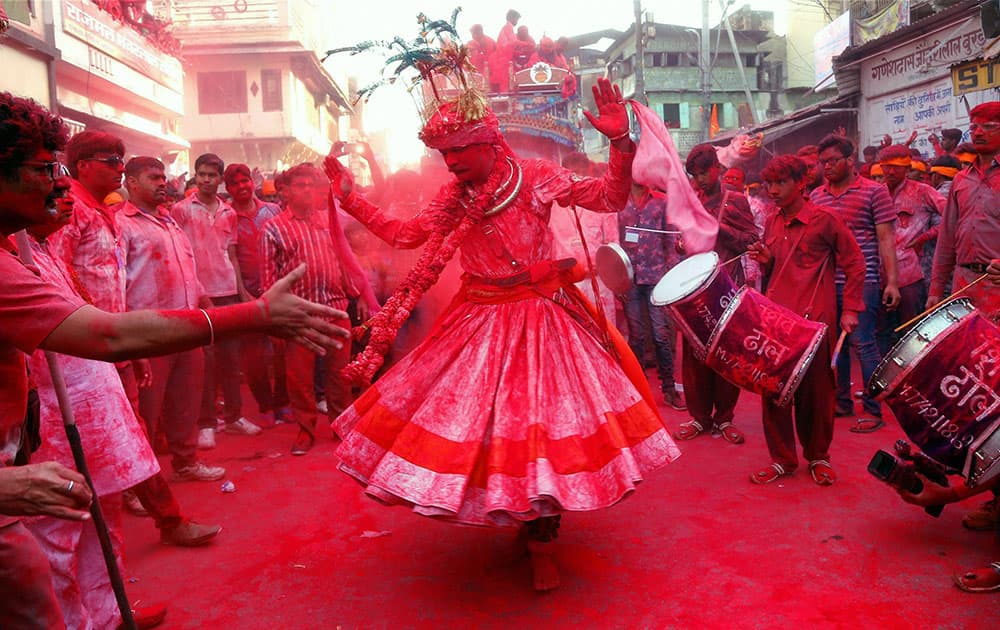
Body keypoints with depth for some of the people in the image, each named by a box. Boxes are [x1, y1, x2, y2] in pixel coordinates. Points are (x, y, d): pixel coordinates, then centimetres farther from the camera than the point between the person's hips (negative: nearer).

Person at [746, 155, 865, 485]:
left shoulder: (824, 219, -5)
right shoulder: (772, 223, 13)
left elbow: (854, 263, 0)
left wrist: (850, 309, -4)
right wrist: (766, 260, 0)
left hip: (814, 319, -5)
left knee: (815, 392, 5)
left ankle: (818, 457, 23)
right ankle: (781, 458, 18)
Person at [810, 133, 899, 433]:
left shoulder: (874, 191, -1)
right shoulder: (816, 196, 12)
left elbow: (885, 238, -5)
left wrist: (891, 281, -11)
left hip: (861, 282, -5)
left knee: (863, 343, -4)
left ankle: (873, 410, 5)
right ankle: (841, 401, 24)